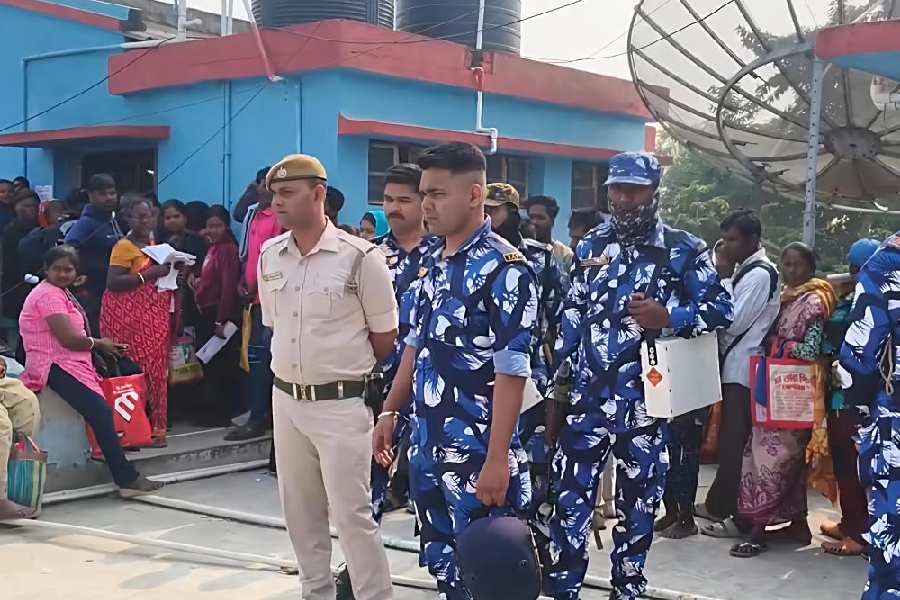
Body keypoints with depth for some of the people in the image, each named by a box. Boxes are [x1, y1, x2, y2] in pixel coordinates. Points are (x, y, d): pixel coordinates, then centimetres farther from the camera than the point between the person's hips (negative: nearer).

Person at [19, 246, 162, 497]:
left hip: (71, 363, 11)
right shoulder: (49, 295, -11)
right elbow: (68, 339, -19)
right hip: (56, 367, -11)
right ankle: (127, 479, -22)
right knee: (101, 411, -23)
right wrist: (99, 344, -2)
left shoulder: (61, 293, 22)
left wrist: (102, 345, 0)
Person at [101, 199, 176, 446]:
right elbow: (113, 283, -16)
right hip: (130, 316, -8)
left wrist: (170, 272, 8)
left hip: (155, 317, 8)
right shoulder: (124, 246, -7)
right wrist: (149, 274, -21)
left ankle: (154, 426, 12)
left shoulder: (154, 244, 18)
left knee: (156, 370, 6)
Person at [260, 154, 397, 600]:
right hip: (286, 400, 6)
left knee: (351, 513, -3)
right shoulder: (269, 255, 4)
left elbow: (385, 334, -4)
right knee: (300, 510, 15)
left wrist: (346, 368, 6)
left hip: (340, 404, -6)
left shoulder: (359, 256, -13)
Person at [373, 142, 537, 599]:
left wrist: (497, 458, -21)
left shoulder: (503, 269, -14)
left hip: (475, 452, -7)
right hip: (427, 445, 7)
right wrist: (389, 413, 16)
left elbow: (511, 372, -18)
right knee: (441, 562, 17)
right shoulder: (431, 261, 9)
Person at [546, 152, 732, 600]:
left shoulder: (683, 249, -2)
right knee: (570, 491, 2)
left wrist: (668, 317, -18)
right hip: (587, 393, 2)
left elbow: (722, 309, -2)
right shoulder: (591, 245, 9)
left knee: (638, 497, 10)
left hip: (645, 397, -2)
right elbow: (572, 313, 13)